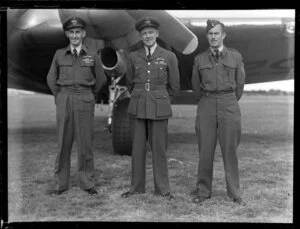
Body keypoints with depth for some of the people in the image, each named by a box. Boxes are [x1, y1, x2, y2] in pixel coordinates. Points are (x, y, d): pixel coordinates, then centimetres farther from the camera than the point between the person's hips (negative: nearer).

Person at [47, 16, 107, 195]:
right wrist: (60, 97, 12)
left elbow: (101, 79, 13)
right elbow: (51, 79, 14)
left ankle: (87, 183, 11)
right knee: (64, 142, 3)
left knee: (86, 142, 1)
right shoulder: (59, 55, 5)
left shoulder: (92, 56, 2)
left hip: (85, 102, -1)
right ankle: (62, 183, 12)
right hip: (64, 102, 1)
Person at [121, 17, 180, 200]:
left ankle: (163, 188, 11)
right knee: (138, 147, 6)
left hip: (159, 108, -2)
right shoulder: (134, 57, 4)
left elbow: (174, 86, 6)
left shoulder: (169, 57, -2)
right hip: (138, 107, 2)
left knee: (159, 148, 1)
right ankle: (136, 186, 15)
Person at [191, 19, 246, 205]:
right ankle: (203, 191, 12)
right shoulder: (199, 59, 5)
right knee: (205, 151, 2)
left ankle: (235, 193, 9)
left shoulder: (236, 57, 3)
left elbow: (240, 84, 12)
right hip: (206, 107, 1)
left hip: (229, 106, -1)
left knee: (230, 150, 1)